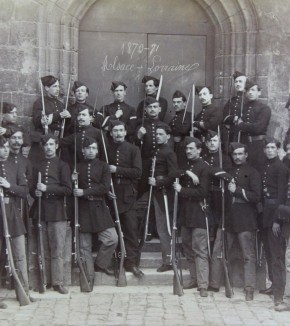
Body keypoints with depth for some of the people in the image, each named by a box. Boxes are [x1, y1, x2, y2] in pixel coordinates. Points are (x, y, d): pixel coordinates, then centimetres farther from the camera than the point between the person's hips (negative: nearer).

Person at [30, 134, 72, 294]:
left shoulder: (62, 166, 4)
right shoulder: (37, 166, 15)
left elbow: (67, 190, -5)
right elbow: (32, 188, 21)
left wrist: (47, 188, -15)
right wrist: (35, 192, -2)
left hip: (57, 211, -4)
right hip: (40, 211, 4)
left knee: (57, 249, -4)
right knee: (43, 249, 6)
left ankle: (58, 282, -1)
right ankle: (45, 280, 12)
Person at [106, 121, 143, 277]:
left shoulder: (133, 149, 5)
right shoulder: (106, 149, 10)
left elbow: (137, 172, -5)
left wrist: (117, 170, -10)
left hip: (128, 195, -1)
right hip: (110, 194, 1)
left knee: (131, 229, -5)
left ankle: (132, 263, 0)